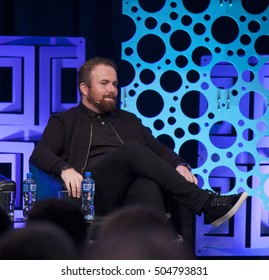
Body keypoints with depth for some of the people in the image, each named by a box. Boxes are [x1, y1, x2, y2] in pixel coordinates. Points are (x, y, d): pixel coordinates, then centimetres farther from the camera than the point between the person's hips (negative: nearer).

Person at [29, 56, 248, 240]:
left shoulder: (128, 120, 33)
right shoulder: (64, 122, 21)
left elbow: (159, 150, 26)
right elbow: (40, 154, 5)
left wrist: (179, 165, 1)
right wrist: (65, 169, -18)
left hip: (132, 196, 3)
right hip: (93, 194, -3)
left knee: (148, 185, -37)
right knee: (132, 151, -31)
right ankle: (207, 204, -37)